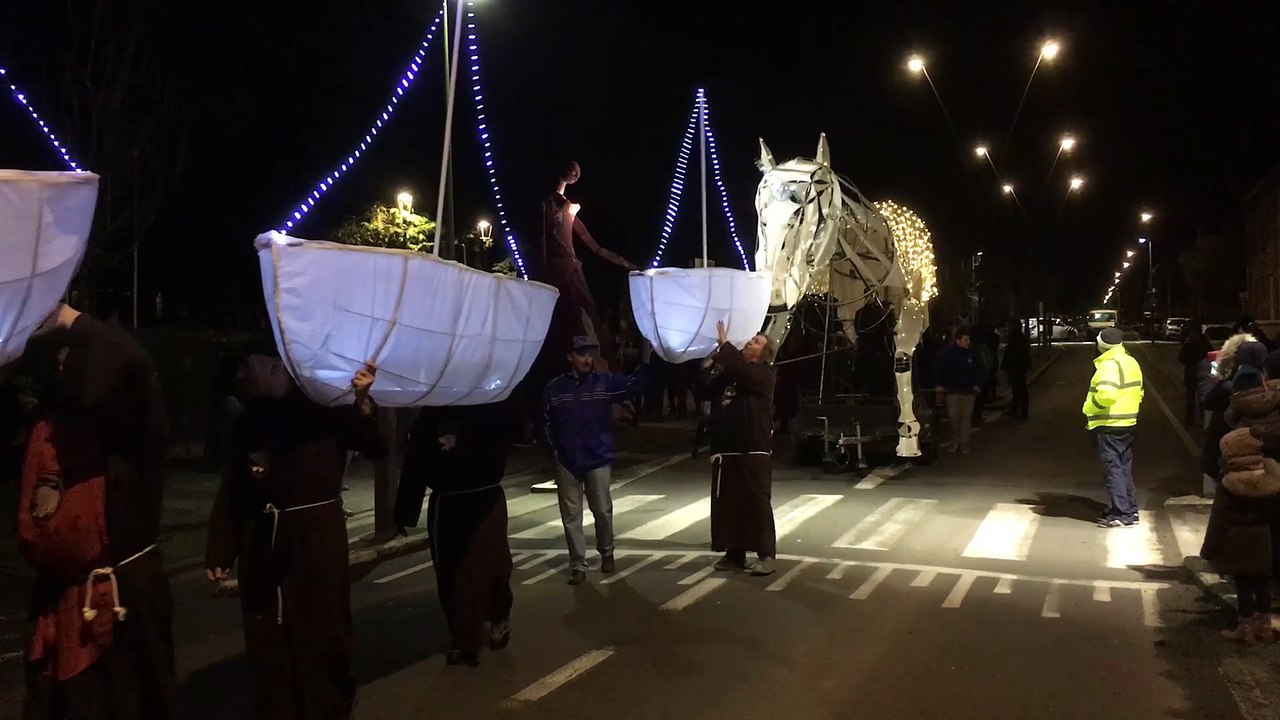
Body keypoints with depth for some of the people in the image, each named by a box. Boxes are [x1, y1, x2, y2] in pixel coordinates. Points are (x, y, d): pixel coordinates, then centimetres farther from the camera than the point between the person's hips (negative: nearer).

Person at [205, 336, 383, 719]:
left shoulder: (325, 410, -6)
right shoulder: (250, 420, 6)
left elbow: (374, 447, -14)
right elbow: (231, 490, 7)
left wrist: (362, 402, -30)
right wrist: (219, 550, 5)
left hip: (317, 540, -3)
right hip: (261, 544, 4)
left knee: (322, 631, 5)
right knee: (267, 637, 11)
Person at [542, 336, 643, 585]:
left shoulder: (605, 382, -3)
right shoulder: (554, 388, -1)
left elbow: (632, 385, -18)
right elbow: (546, 422, 5)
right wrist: (554, 448, -4)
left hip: (598, 459, -1)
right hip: (566, 462, 1)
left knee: (603, 510, 9)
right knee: (571, 516, 6)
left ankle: (606, 552, 34)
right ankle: (578, 565, 16)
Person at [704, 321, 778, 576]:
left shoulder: (763, 373, -3)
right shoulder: (729, 371, 16)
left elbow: (742, 371, -24)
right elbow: (706, 391, 10)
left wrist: (724, 343, -18)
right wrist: (708, 366, -2)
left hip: (753, 450, -6)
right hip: (725, 449, 7)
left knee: (757, 502, -6)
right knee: (726, 503, 8)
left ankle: (766, 554, 0)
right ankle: (734, 553, 17)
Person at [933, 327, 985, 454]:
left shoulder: (973, 353, -3)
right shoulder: (947, 352, -7)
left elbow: (980, 370, 9)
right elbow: (937, 369, 1)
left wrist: (978, 384, 4)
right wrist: (940, 385, -1)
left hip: (969, 391, 1)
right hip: (952, 391, -1)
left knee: (966, 418, 3)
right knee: (953, 417, -1)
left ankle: (964, 444, 12)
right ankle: (954, 441, 16)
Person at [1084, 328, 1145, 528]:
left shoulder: (1109, 364, -18)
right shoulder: (1131, 362, 12)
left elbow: (1106, 394, -30)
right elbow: (1138, 393, 18)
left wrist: (1088, 408, -15)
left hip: (1110, 426, -10)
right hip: (1128, 423, 10)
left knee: (1112, 468, -5)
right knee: (1125, 468, 16)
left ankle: (1121, 514, -5)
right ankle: (1130, 509, 23)